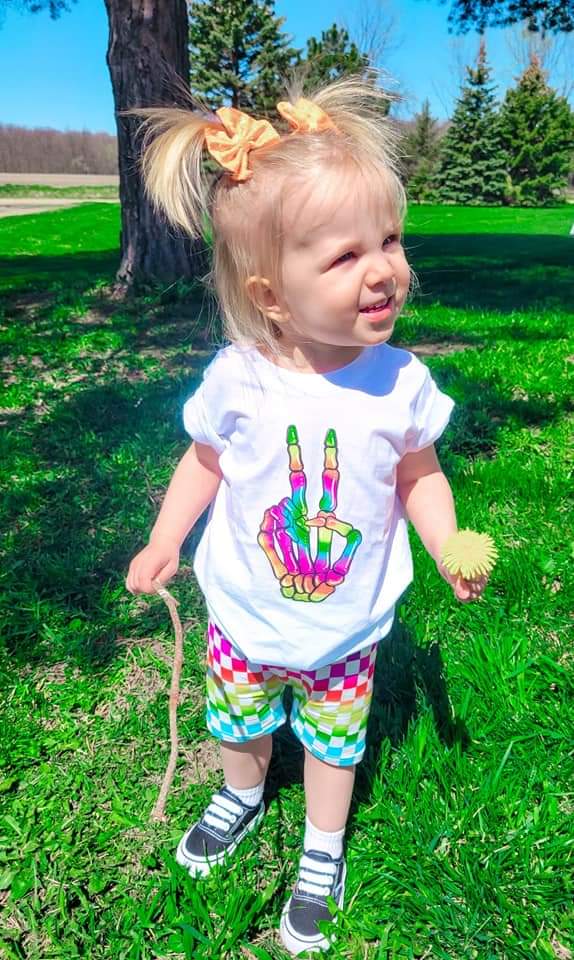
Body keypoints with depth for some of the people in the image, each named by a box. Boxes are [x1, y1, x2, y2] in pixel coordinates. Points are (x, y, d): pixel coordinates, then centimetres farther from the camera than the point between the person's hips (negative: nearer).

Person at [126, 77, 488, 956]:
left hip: (345, 628, 0)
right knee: (239, 723, 26)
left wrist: (449, 546, -18)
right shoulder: (238, 380, -21)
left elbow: (419, 475, -4)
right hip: (244, 618, 1)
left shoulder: (401, 382, -19)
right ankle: (244, 797, 61)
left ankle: (323, 852, 51)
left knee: (334, 743, 20)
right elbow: (205, 463, -2)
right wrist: (164, 543, -4)